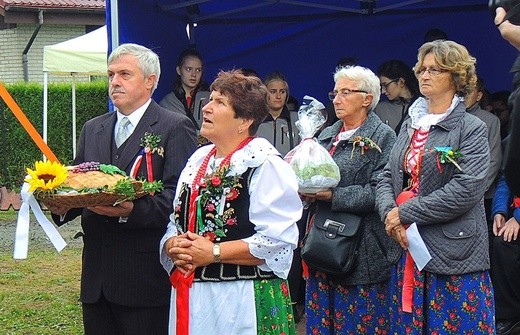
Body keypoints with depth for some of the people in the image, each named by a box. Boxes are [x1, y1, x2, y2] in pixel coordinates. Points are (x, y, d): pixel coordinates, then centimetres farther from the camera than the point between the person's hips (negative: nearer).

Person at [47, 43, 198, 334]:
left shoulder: (176, 127, -4)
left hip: (146, 276, -6)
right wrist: (62, 204, -5)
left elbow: (179, 196, -13)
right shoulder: (92, 129, 18)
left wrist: (132, 210, -28)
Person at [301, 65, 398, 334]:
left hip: (360, 249, -7)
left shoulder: (382, 136, -4)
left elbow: (380, 191, -16)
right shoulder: (327, 135, 18)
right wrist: (305, 189, -4)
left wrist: (332, 196, -19)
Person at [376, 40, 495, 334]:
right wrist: (390, 212, -10)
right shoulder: (410, 125, 13)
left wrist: (406, 213, -16)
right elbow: (388, 177, 12)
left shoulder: (472, 129, -7)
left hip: (454, 252, -6)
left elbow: (467, 189, -18)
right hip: (408, 247, 6)